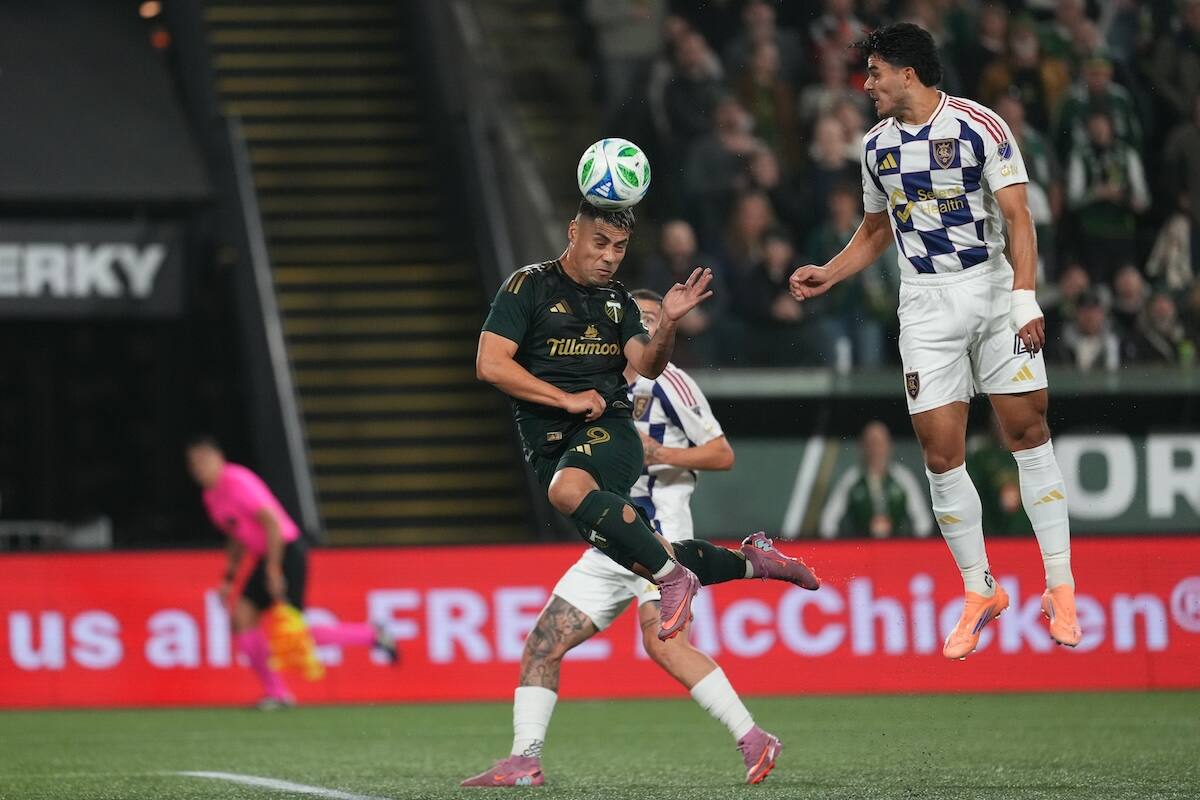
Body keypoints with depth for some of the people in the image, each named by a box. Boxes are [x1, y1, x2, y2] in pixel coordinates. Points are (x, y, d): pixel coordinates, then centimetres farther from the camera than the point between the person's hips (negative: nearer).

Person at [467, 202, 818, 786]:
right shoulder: (529, 288, 3)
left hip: (609, 435, -1)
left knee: (570, 487, -38)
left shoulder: (618, 301, 15)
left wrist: (667, 324, -16)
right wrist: (566, 399, -8)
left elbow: (646, 366, 4)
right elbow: (490, 364, -5)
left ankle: (674, 573, -29)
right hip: (550, 447, 1)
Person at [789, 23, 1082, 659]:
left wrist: (1025, 299, -20)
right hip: (925, 307, 4)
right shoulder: (878, 144, 9)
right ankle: (979, 592, 9)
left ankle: (1060, 587, 4)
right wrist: (828, 274, 9)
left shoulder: (980, 126, -8)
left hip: (993, 290, -4)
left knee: (1028, 431, -4)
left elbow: (1017, 216, -11)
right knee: (940, 452, -4)